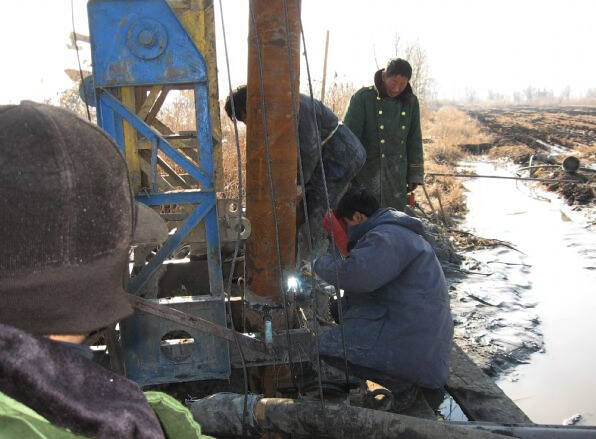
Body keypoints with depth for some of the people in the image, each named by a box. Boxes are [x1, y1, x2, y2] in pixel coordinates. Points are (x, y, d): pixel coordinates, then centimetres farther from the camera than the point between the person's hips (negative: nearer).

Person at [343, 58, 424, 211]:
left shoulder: (411, 102, 5)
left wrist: (414, 175, 8)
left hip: (397, 177, 4)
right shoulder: (362, 98, -8)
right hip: (368, 176, -4)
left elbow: (415, 141, 11)